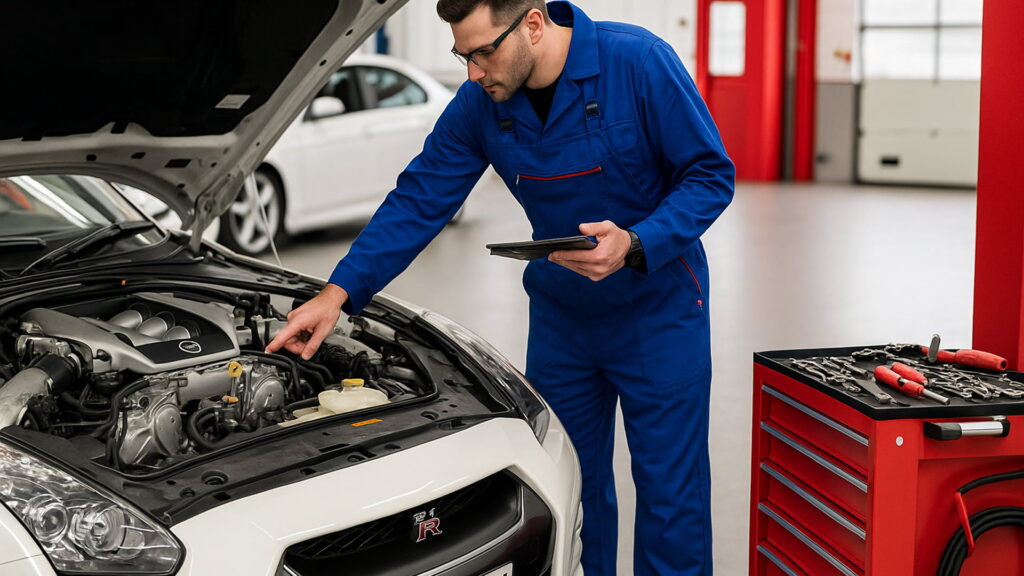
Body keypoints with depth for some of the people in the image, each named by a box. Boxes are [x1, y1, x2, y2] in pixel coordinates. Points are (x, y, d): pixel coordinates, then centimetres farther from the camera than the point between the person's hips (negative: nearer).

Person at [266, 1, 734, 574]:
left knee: (670, 494, 1)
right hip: (561, 312, 5)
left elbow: (712, 175, -15)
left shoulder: (639, 63, -20)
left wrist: (634, 246, -30)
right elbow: (419, 201, -2)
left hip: (658, 306, -4)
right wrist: (340, 292, -10)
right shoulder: (480, 103, -6)